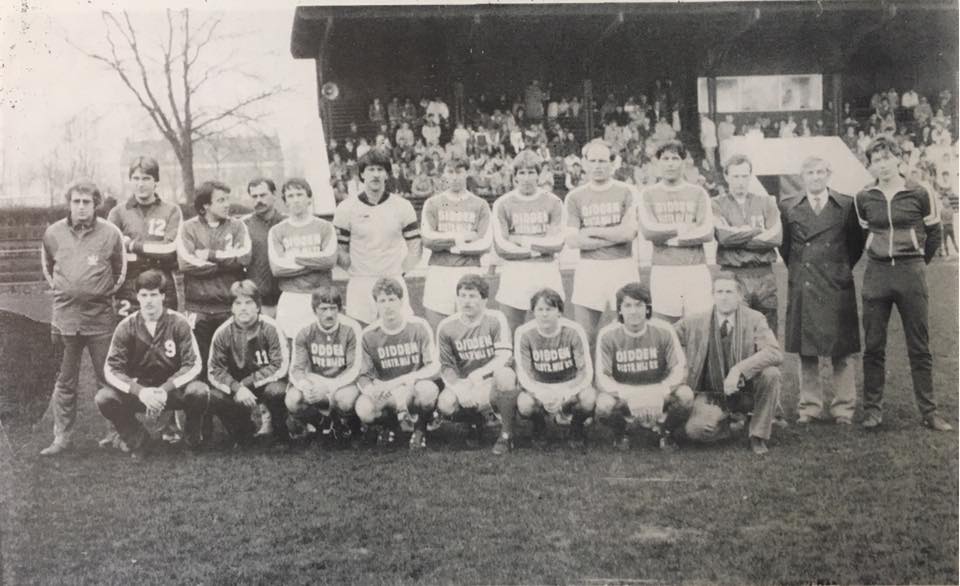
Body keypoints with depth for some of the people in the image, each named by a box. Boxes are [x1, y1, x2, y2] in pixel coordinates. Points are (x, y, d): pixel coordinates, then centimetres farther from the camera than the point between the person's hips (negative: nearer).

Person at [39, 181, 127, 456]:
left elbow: (121, 269, 9)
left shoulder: (111, 233, -3)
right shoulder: (53, 233, 4)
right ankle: (62, 436, 15)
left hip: (100, 316, -2)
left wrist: (110, 291, 6)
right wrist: (58, 287, 15)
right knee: (65, 381, 8)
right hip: (65, 315, 2)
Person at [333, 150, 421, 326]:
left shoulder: (402, 206, 5)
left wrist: (400, 270, 1)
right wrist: (354, 270, -1)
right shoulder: (346, 208, 2)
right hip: (360, 285, -1)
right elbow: (339, 249, 6)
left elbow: (414, 247, 8)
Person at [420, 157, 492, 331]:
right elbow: (427, 239, -3)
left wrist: (454, 247, -5)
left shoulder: (480, 205, 9)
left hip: (469, 272, 0)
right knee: (433, 330, -3)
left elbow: (485, 243, 0)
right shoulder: (432, 203, 10)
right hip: (438, 272, 0)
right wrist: (463, 236, -4)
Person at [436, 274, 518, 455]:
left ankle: (507, 434, -20)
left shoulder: (496, 319, -8)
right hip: (463, 383, 2)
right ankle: (476, 421, 8)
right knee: (445, 405, -29)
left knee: (504, 374, -37)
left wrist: (479, 373, -32)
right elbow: (446, 366, -1)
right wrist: (460, 389, -20)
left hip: (492, 380, -2)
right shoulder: (446, 327, -2)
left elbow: (505, 356, -17)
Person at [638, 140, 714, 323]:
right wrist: (686, 228, -4)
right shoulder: (648, 194, 9)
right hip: (663, 270, -1)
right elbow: (648, 231, -6)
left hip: (696, 268, 1)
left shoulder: (698, 193, 10)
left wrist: (667, 236, -5)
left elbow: (708, 233, -1)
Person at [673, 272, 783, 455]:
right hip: (711, 396, 0)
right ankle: (729, 424, 9)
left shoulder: (754, 319, -7)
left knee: (771, 373, -30)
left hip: (745, 393, 0)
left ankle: (758, 436, -8)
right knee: (694, 430, -29)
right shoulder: (694, 323, -4)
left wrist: (738, 369, -33)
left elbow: (775, 353, -22)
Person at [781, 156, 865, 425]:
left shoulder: (847, 205, 4)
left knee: (842, 350, 2)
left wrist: (843, 268, 11)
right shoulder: (787, 207, 6)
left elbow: (857, 242, 12)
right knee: (805, 350, 5)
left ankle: (843, 407, 11)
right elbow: (783, 244, 15)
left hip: (837, 287, -1)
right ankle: (809, 406, 14)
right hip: (802, 288, 1)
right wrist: (795, 268, 11)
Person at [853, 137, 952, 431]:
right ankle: (872, 409, 12)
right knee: (873, 346, 3)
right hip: (876, 274, 2)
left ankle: (929, 411, 9)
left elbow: (933, 234, 9)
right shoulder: (863, 199, 4)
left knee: (919, 346, 3)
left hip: (911, 273, -2)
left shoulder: (919, 195, -2)